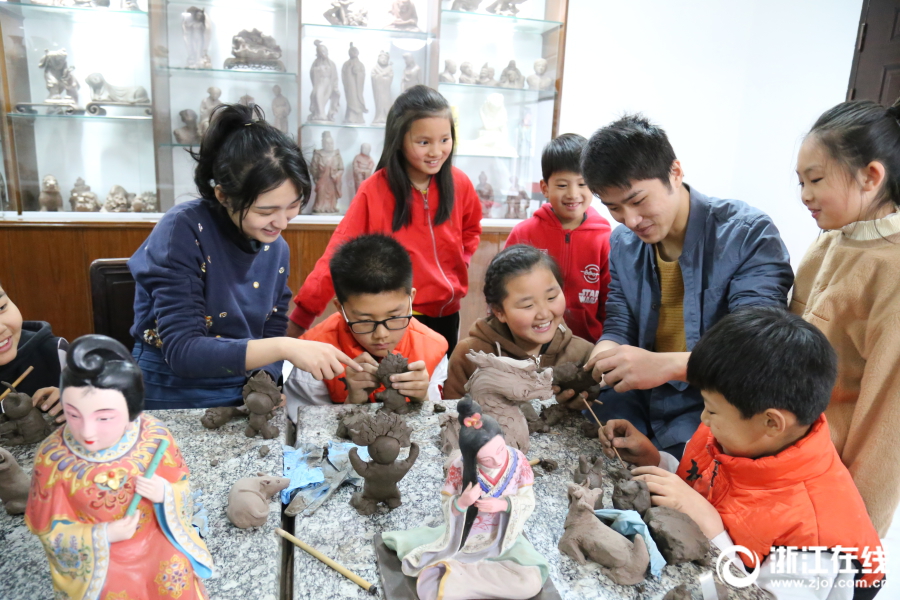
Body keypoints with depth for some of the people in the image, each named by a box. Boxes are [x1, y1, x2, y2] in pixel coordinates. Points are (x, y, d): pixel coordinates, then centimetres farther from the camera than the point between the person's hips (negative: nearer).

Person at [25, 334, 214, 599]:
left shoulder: (154, 436, -23)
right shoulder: (52, 458, -24)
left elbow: (180, 484, -6)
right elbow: (50, 527, -12)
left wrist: (165, 494, -27)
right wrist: (103, 536, -25)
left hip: (160, 544, 2)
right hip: (99, 561, -1)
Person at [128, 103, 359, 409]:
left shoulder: (276, 248, -1)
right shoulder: (183, 231, -17)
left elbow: (271, 334, 7)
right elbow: (182, 351, -22)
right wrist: (283, 348, -31)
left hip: (243, 395, 3)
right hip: (173, 394, -3)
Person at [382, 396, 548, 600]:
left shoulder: (518, 461, -19)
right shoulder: (460, 467, -22)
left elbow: (528, 502, -9)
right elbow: (445, 506, -11)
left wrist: (505, 504, -29)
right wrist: (461, 503, -33)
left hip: (504, 538, 2)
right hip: (462, 537, -2)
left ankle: (454, 571, -13)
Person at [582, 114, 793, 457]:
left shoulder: (750, 234, -13)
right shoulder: (622, 243, 6)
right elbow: (619, 327, 6)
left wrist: (665, 365, -39)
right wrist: (589, 373, -17)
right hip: (638, 410, 5)